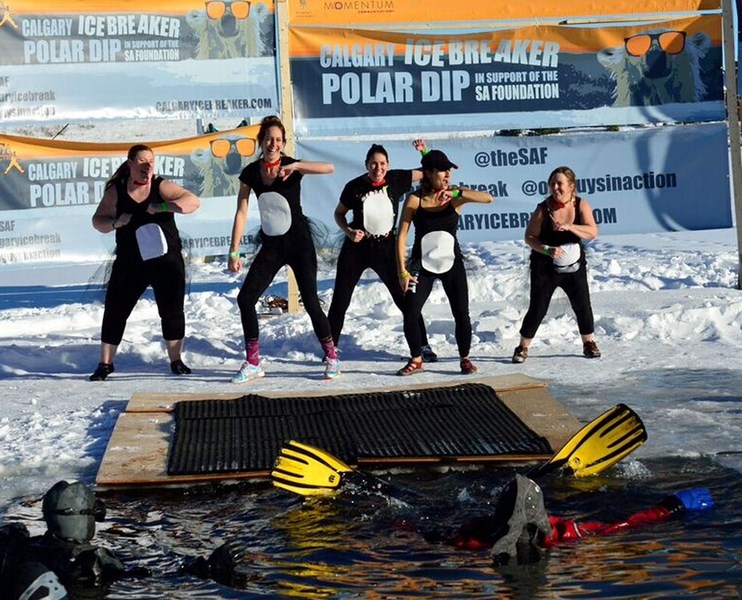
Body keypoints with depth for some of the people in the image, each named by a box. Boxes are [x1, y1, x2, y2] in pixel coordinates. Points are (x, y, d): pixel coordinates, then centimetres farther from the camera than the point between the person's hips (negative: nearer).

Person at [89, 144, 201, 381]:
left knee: (172, 311, 2)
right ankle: (105, 363, 12)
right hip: (130, 263, 1)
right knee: (115, 311, 0)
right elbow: (98, 221, 6)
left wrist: (163, 206, -29)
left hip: (167, 261, -1)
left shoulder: (162, 186, -5)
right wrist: (115, 222, -15)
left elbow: (193, 202, -15)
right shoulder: (115, 191, 0)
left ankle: (176, 360, 17)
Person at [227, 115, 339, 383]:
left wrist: (295, 166, -35)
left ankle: (331, 357, 13)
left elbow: (329, 168, -25)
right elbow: (241, 212, -2)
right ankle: (253, 363, 7)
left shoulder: (292, 166, -10)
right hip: (271, 245, 4)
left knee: (311, 302, -5)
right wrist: (234, 251, -5)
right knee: (245, 298, -5)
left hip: (299, 242, -3)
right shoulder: (250, 173, -1)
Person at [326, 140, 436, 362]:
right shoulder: (355, 187, -10)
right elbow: (339, 214, 4)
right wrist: (348, 231, -14)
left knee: (405, 299, 0)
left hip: (386, 247, 1)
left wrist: (424, 152, -17)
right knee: (340, 301, 2)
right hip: (356, 248, -1)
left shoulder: (395, 180, -6)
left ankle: (423, 345, 10)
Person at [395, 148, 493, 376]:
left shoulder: (455, 196, -7)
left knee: (462, 314, 1)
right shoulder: (415, 199, -9)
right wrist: (402, 271, -12)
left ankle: (465, 359, 21)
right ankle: (416, 359, 14)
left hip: (452, 264, 1)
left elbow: (487, 198, -23)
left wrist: (456, 193, -34)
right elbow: (402, 235, -8)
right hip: (422, 265, -1)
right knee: (410, 314, -7)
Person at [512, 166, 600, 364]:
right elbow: (530, 237, -9)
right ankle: (523, 348, 11)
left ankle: (589, 343, 26)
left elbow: (592, 232, -17)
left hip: (574, 266, 3)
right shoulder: (543, 209, -15)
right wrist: (548, 250, -25)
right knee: (537, 309, -3)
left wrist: (569, 227, -31)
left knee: (583, 305, 6)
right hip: (546, 267, -2)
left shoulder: (581, 205, -8)